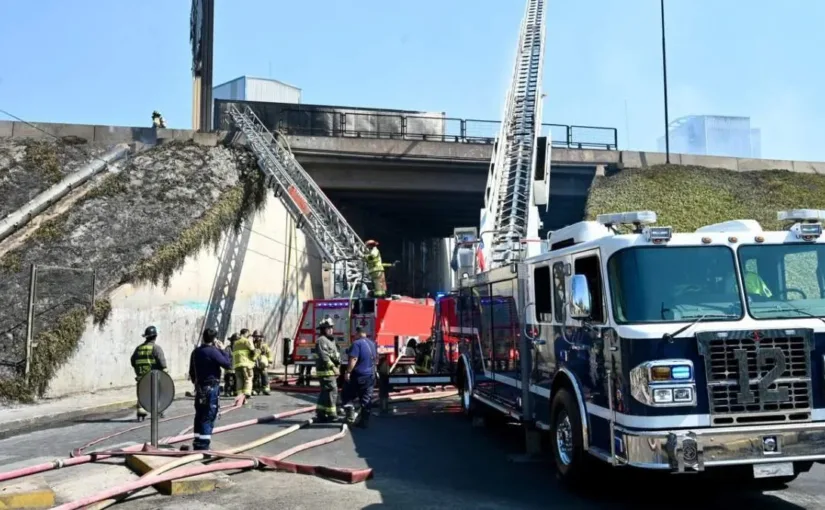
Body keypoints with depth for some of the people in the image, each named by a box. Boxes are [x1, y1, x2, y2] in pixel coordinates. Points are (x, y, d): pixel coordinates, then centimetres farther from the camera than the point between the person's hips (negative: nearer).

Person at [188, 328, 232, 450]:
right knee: (208, 417, -4)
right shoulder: (213, 351, -15)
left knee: (199, 416, 14)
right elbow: (228, 364, -15)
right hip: (212, 388, -8)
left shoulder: (196, 351, 9)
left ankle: (197, 443, 19)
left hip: (199, 387, 8)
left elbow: (191, 371, 16)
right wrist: (222, 350, -6)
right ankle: (203, 445, -4)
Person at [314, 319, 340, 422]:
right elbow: (324, 356, -22)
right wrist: (332, 366, -26)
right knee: (331, 391, -10)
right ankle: (331, 415, -7)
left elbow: (336, 355, 25)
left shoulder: (330, 340, 20)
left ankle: (321, 414, 19)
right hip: (326, 371, -10)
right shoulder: (322, 340, -12)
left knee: (325, 392, 13)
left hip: (331, 371, 10)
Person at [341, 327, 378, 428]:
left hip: (358, 375, -6)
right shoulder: (372, 343, 12)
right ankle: (364, 422, 9)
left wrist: (348, 372, -19)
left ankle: (350, 411, -11)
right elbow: (376, 360, 22)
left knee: (347, 395, 9)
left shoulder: (357, 343, -13)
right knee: (366, 399, 9)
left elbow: (353, 359, -22)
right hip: (370, 376, 7)